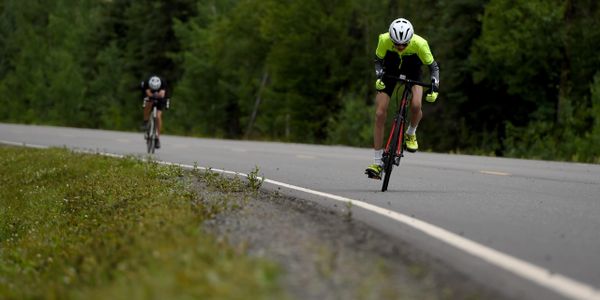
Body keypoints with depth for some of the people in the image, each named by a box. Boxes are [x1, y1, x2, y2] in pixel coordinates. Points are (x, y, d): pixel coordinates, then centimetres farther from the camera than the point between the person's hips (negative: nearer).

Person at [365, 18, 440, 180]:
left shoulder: (419, 43, -32)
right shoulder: (384, 40, -29)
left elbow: (433, 66, -19)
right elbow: (378, 60, -10)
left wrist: (434, 87, -32)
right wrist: (379, 76, -28)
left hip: (412, 72, -1)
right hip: (390, 71, 1)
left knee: (415, 105, -30)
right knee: (380, 114, -9)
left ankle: (411, 133, 5)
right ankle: (378, 163, -1)